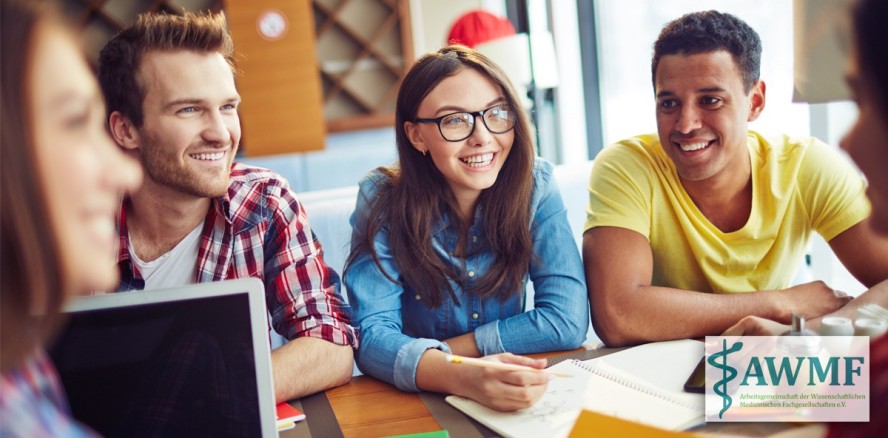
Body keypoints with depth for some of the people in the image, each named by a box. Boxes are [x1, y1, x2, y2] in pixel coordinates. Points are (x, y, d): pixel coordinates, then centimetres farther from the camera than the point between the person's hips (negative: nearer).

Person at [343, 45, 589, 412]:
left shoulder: (534, 185, -8)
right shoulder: (382, 200, -12)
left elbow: (567, 320, -13)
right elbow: (373, 334, -18)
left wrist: (432, 353, -15)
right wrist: (457, 376, -37)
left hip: (510, 403, 3)